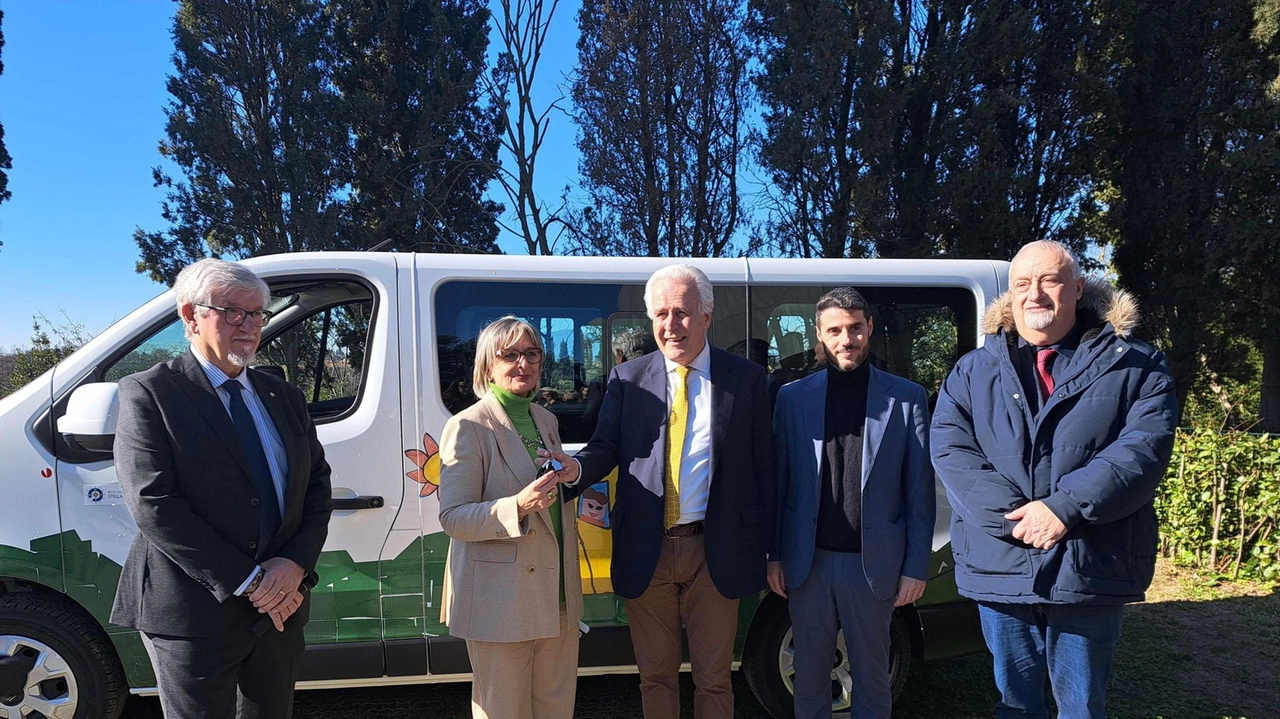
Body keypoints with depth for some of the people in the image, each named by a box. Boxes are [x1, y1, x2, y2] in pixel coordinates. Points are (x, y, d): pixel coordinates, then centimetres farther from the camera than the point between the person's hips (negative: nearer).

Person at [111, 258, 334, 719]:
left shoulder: (284, 398, 10)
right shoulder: (149, 394, -7)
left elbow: (317, 485, 8)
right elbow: (154, 506, -16)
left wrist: (296, 564, -10)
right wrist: (247, 582, -17)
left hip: (280, 609, 5)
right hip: (195, 613, -5)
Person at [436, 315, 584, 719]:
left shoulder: (546, 420, 10)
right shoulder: (468, 427, -11)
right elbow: (452, 518, -16)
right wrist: (518, 506, -28)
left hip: (557, 594, 7)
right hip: (500, 600, -6)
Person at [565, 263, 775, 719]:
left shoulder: (747, 379, 0)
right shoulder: (627, 379, 3)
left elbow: (762, 468, 1)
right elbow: (605, 449, 0)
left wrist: (769, 549, 1)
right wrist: (573, 469, -24)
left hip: (716, 554, -1)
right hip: (646, 553, 2)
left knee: (713, 679, 13)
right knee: (655, 676, 16)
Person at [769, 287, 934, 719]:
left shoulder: (907, 398, -1)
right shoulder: (792, 397, 2)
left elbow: (919, 492, -1)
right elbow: (779, 484, 3)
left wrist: (916, 566, -3)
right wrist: (774, 555, 1)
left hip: (874, 563, -1)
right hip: (808, 563, 1)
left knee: (872, 678, 13)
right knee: (809, 674, 14)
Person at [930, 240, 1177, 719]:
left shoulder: (1135, 367, 3)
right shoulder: (973, 373, 6)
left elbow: (1145, 447, -11)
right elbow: (950, 451, -5)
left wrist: (1065, 507, -21)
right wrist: (1013, 518, -17)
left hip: (1091, 570, -1)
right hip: (1000, 567, 2)